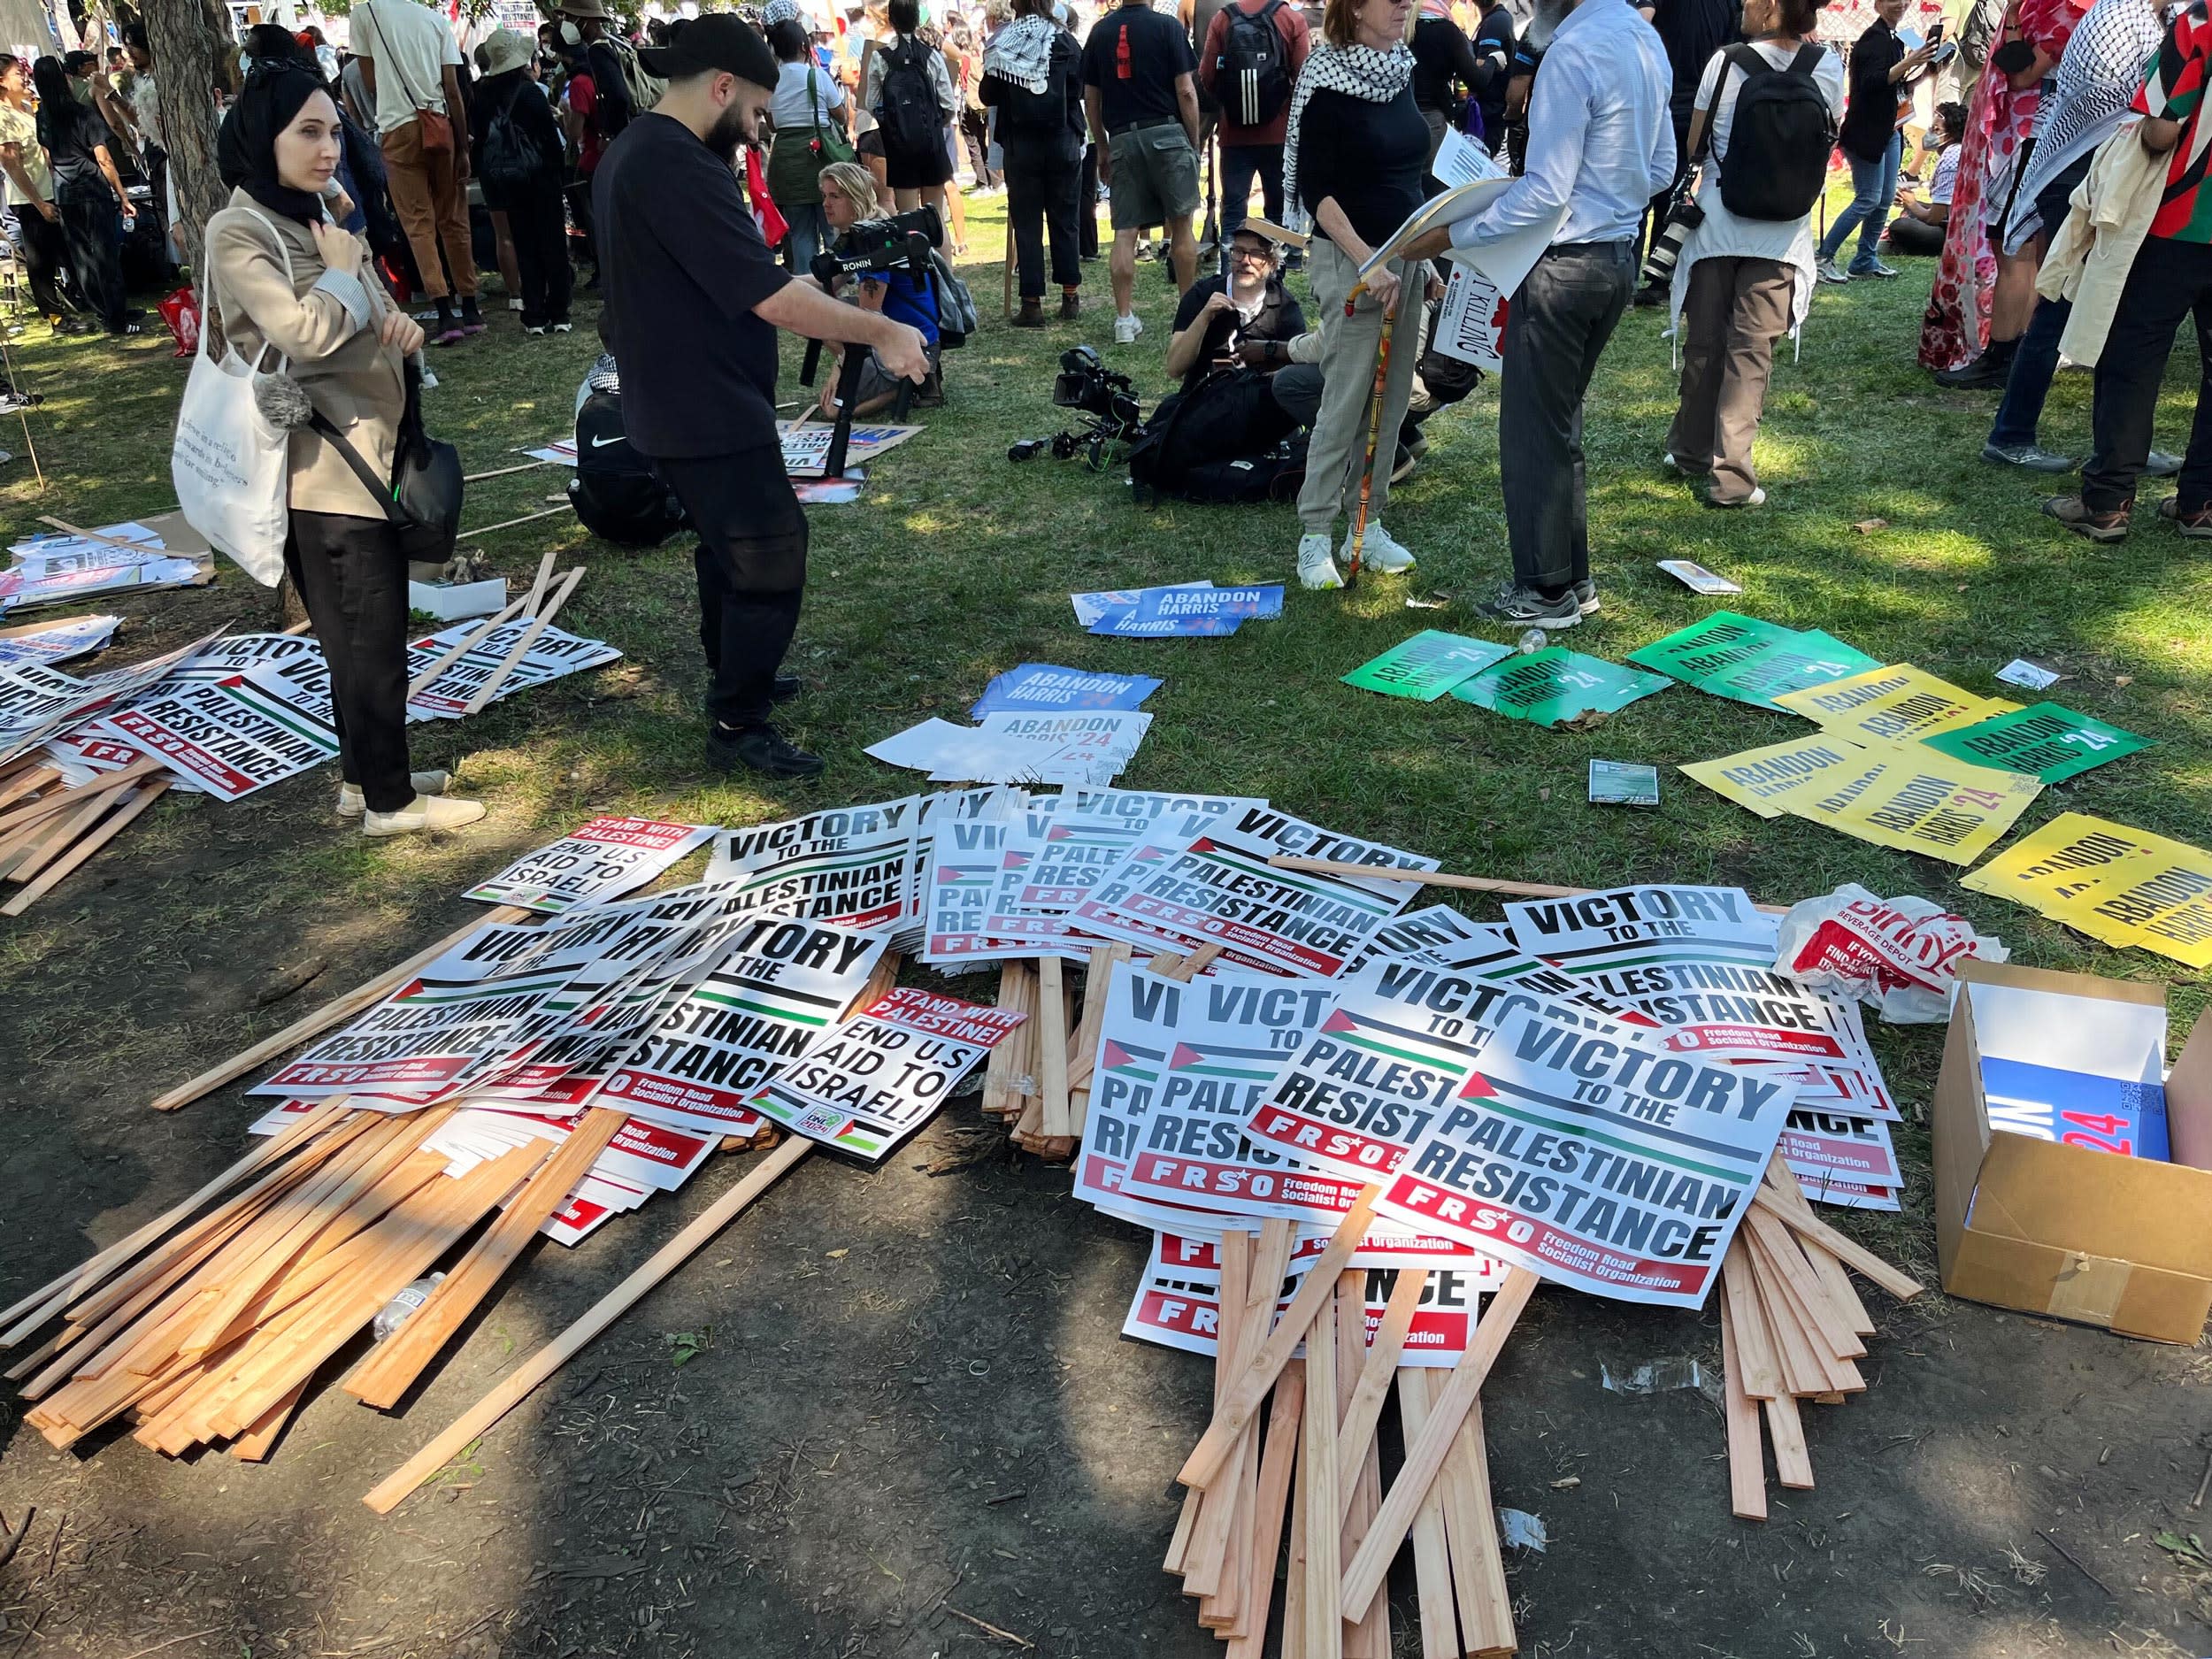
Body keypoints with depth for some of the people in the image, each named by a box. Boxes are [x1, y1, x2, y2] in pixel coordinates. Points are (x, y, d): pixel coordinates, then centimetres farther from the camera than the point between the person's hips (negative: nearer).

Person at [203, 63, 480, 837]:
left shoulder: (318, 215, 13)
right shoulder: (240, 231, -13)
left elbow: (367, 321, 21)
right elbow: (304, 332, -25)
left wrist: (398, 323, -2)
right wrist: (341, 272, -8)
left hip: (369, 450, 9)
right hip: (326, 465, -9)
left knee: (366, 629, 16)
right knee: (370, 633, -3)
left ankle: (367, 775, 28)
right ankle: (387, 801, 8)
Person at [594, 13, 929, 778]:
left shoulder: (630, 151, 10)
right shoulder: (678, 167, -24)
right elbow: (769, 294, -28)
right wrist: (881, 330, -19)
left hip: (678, 402, 10)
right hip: (709, 410, -10)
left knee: (730, 542, 23)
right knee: (771, 553, -3)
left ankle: (734, 673, 38)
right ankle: (737, 725, 5)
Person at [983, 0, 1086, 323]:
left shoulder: (1002, 45, -4)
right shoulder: (1065, 41, -4)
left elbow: (987, 95, 1)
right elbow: (1082, 88, 0)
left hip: (1019, 144, -1)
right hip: (1063, 141, 1)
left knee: (1026, 224, 4)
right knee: (1065, 220, 11)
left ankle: (1032, 303, 1)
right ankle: (1070, 297, 14)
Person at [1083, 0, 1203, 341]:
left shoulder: (1100, 31, 8)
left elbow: (1090, 99, 10)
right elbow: (1186, 92, -6)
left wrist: (1102, 149, 18)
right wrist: (1194, 141, 3)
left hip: (1121, 139, 3)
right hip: (1167, 133, -2)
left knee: (1124, 232, 2)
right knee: (1181, 225, 9)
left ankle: (1124, 319, -1)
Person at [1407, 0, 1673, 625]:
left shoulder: (1572, 54, -20)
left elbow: (1545, 195, -22)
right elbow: (1660, 169, 15)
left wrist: (1452, 235, -15)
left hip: (1565, 264, -9)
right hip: (1620, 255, 9)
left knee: (1533, 431, 3)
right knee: (1561, 422, 19)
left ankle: (1548, 592, 12)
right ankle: (1574, 577, 28)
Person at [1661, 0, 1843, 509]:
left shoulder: (1726, 62, -8)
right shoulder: (1829, 69, -2)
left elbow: (1691, 143, 0)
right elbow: (1828, 141, 13)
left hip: (1718, 224, -1)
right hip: (1782, 232, 1)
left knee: (1704, 342, 12)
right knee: (1751, 350, 2)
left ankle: (1691, 451, 27)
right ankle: (1731, 475, -2)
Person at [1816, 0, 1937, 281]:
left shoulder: (1893, 39, 14)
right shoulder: (1874, 38, -14)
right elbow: (1871, 83, -28)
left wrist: (1922, 71, 12)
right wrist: (1908, 63, -34)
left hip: (1888, 130, 9)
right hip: (1866, 133, -9)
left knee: (1886, 198, 8)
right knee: (1868, 200, -10)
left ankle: (1865, 260, 15)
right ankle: (1823, 257, -5)